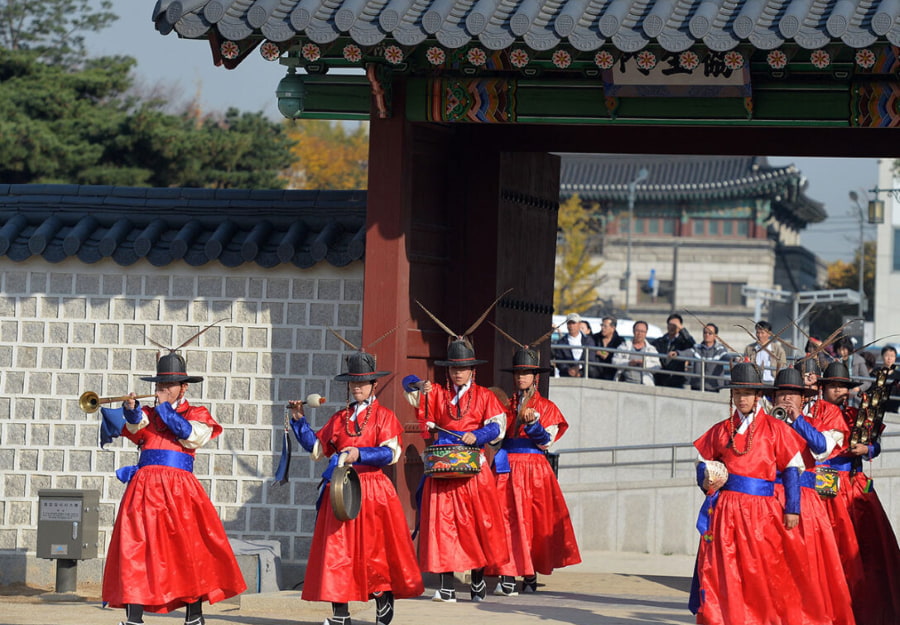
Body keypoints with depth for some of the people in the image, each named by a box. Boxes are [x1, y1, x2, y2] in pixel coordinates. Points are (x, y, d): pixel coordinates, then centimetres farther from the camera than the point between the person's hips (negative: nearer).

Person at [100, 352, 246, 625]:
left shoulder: (197, 415, 13)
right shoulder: (149, 414, 19)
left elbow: (192, 436, -7)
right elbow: (136, 427, -3)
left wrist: (165, 408, -5)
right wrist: (131, 411, -24)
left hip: (179, 488, -2)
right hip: (144, 487, 2)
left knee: (190, 550, -4)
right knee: (136, 547, -7)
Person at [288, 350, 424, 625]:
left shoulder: (384, 416, 2)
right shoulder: (339, 419, 16)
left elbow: (391, 453, -10)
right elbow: (316, 447, 19)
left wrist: (359, 454, -21)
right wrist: (299, 421, 12)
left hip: (372, 491, -4)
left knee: (375, 547, 0)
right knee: (338, 548, -2)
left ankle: (384, 603, 15)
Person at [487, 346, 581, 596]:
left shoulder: (546, 407, 8)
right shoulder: (505, 404, 15)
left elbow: (546, 442, -3)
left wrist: (533, 423, -18)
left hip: (535, 469, -1)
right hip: (507, 467, 1)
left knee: (535, 521, -1)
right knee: (508, 519, -9)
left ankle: (530, 575, 8)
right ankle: (507, 576, -14)